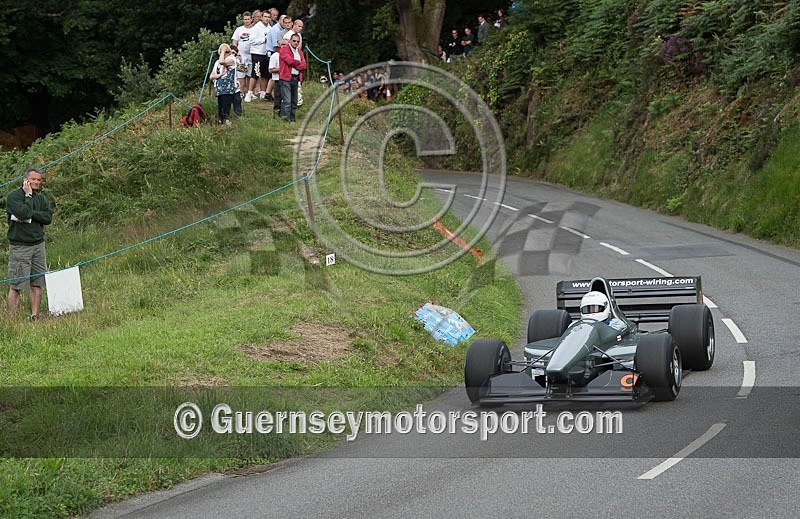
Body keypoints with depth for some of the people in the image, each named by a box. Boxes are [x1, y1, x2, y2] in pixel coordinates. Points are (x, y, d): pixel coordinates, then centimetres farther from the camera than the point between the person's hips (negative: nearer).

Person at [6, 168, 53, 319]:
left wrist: (28, 216, -14)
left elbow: (48, 217, -4)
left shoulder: (41, 198, 12)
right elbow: (25, 213, -22)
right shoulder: (13, 196, -6)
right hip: (19, 247, -5)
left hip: (38, 246, 5)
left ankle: (35, 317, 11)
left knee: (37, 284, 5)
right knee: (16, 286, -5)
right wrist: (28, 196, -10)